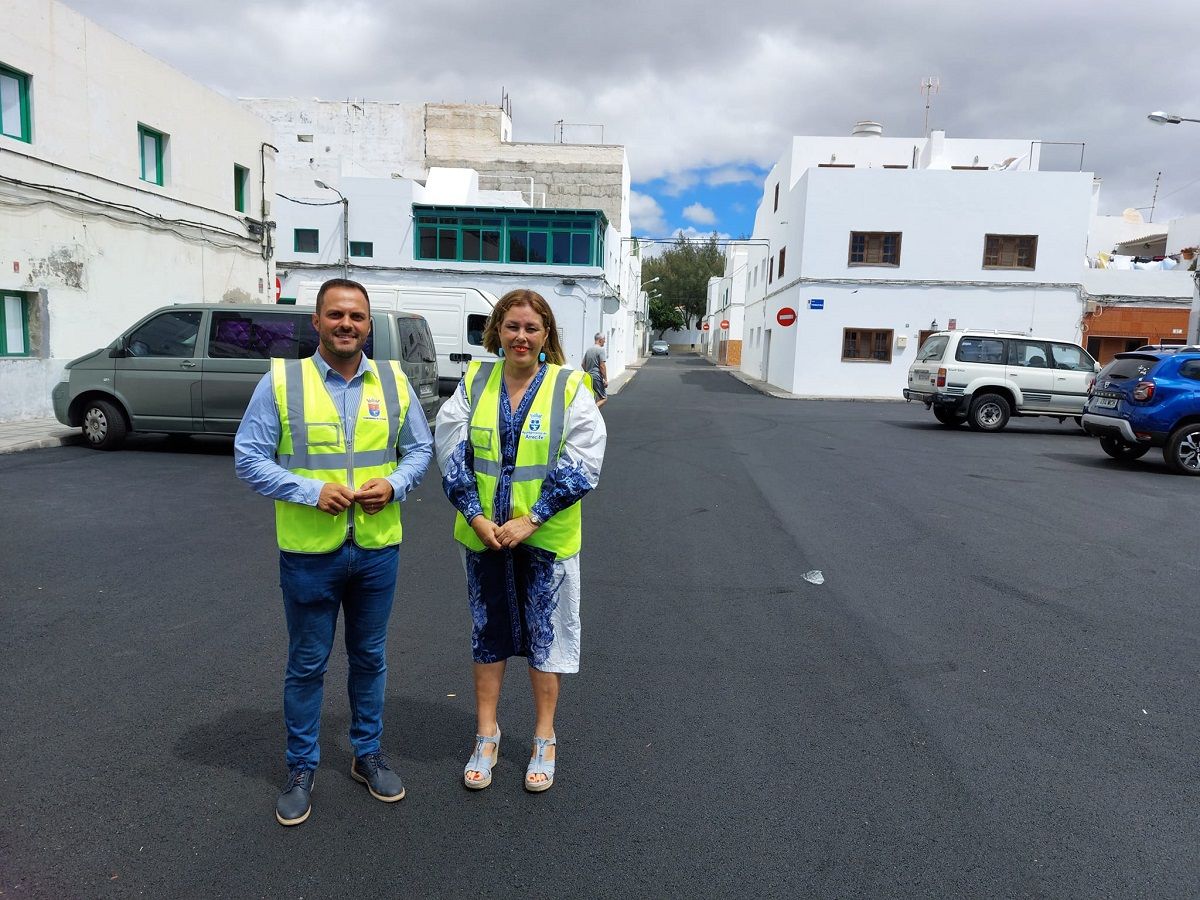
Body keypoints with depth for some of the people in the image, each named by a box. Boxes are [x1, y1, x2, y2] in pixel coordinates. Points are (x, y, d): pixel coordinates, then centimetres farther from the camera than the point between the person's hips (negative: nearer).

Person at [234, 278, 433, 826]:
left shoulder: (393, 381, 3)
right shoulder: (281, 381, -6)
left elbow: (420, 448, 9)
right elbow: (248, 457, -6)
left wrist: (394, 484, -11)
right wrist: (311, 491, -18)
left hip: (378, 549, 3)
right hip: (309, 552, -2)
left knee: (370, 658, 17)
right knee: (306, 665, 12)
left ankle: (368, 754, 37)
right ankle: (301, 769, 31)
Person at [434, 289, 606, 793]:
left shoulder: (570, 387, -8)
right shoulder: (474, 382, 0)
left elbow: (582, 466, -12)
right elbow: (451, 453, -2)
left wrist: (530, 520, -17)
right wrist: (476, 517, -12)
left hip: (546, 539, -2)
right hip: (483, 535, 2)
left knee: (546, 633, 10)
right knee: (488, 632, 15)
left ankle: (544, 740, 29)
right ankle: (486, 736, 32)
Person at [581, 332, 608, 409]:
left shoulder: (588, 349, 12)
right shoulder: (601, 350, -11)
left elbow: (583, 365, 17)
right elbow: (602, 366, -16)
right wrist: (605, 379, -13)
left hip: (588, 377, 8)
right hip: (597, 377, -8)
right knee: (604, 398, -4)